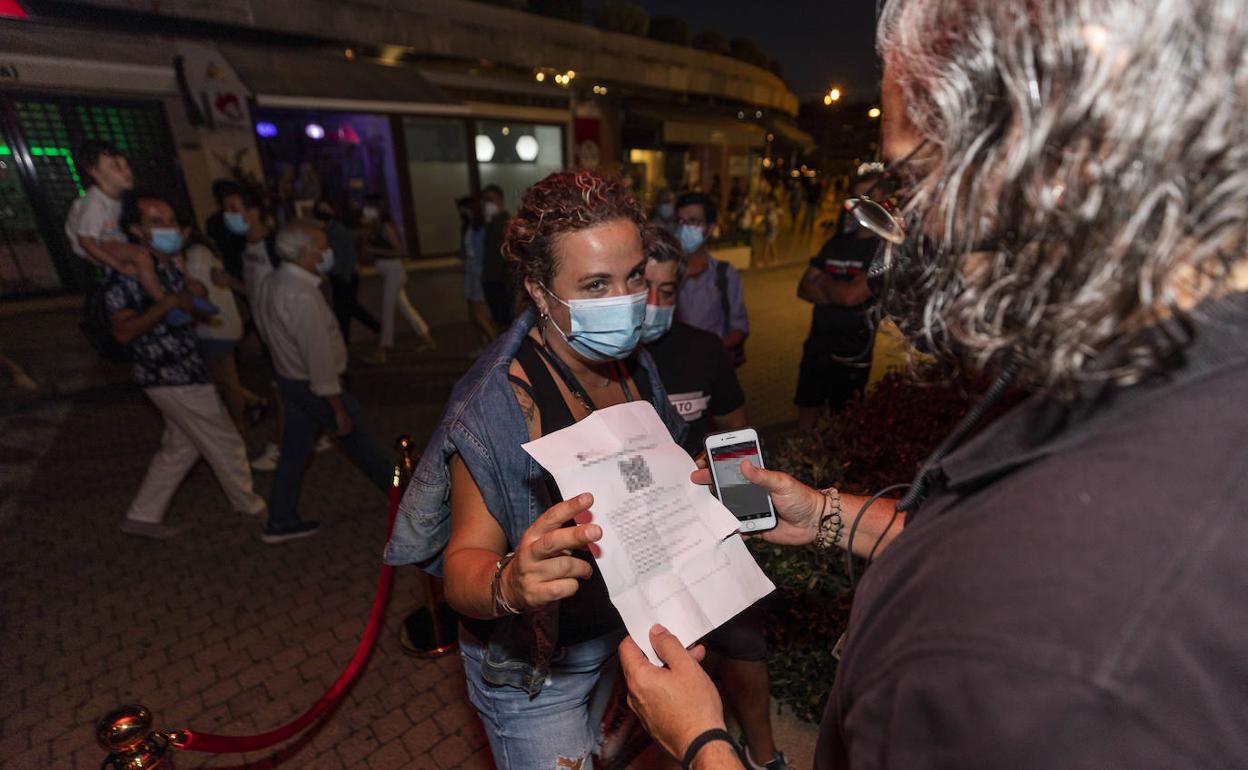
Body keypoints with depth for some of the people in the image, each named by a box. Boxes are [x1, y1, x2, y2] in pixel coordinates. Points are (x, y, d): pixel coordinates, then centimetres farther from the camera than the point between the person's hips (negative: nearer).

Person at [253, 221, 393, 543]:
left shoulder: (271, 283, 3)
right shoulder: (302, 296, -27)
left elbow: (267, 332, 14)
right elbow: (318, 357, -26)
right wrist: (339, 409, -20)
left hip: (290, 380, 8)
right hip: (316, 387, -8)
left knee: (294, 451, 15)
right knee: (361, 443, 8)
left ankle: (280, 521, 26)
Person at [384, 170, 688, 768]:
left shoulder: (634, 365, -8)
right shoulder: (497, 408, -32)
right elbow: (464, 561, -30)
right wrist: (507, 583, -50)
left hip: (615, 628, 7)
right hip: (533, 666, -6)